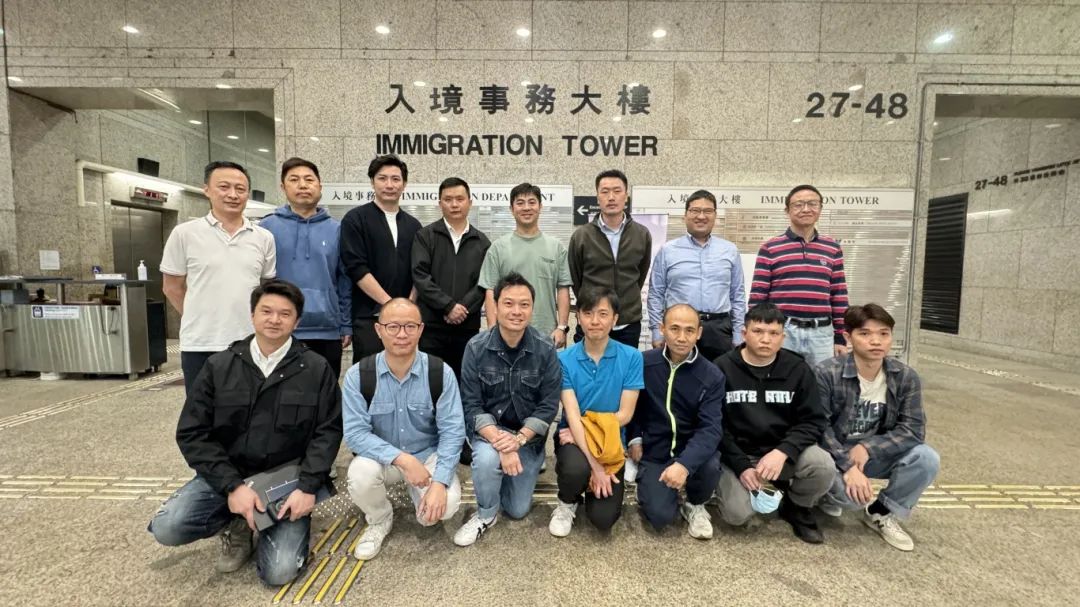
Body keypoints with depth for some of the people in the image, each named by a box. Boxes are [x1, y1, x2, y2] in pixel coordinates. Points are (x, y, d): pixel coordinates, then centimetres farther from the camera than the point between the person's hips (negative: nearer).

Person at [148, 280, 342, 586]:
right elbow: (192, 434, -3)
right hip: (228, 475, 3)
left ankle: (276, 527, 18)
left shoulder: (317, 369, -4)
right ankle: (237, 525, 9)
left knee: (279, 571, -16)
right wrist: (232, 485, -15)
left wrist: (307, 487, -18)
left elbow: (328, 431, -6)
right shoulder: (218, 366, 0)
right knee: (167, 527, -20)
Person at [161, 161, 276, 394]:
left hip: (250, 344, 2)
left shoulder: (264, 238, 4)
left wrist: (251, 319, 10)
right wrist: (201, 318, 8)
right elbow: (172, 288, 6)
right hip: (200, 345, -2)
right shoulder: (184, 234, -2)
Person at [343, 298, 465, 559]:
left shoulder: (441, 373, -16)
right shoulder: (357, 375, -15)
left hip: (429, 455, 0)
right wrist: (402, 459, -30)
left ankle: (416, 489, 14)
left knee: (445, 505, -25)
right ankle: (379, 521, 5)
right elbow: (354, 433, -18)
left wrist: (439, 483, -27)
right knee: (360, 474, -32)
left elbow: (452, 431, -17)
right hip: (381, 457, 1)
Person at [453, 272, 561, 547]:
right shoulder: (476, 348, -16)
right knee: (487, 457, -35)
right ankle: (485, 514, -2)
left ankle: (529, 468, 40)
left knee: (518, 509, 7)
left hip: (528, 435, 1)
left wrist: (518, 439, -25)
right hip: (487, 429, -1)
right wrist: (499, 441, -29)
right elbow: (471, 406, -15)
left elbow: (549, 406, -13)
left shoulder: (545, 349, -15)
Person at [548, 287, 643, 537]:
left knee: (603, 518, -14)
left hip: (612, 442, 1)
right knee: (577, 469, -34)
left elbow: (625, 414, -7)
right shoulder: (564, 359, -10)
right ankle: (567, 503, 4)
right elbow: (572, 416, -14)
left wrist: (587, 430, -15)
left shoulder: (631, 357, -8)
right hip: (573, 438, 0)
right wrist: (594, 465, -22)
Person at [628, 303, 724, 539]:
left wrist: (684, 464, -34)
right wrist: (634, 438, -3)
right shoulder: (643, 363, -8)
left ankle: (695, 504, 4)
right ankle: (648, 484, 17)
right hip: (653, 452, -1)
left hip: (691, 451, 1)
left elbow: (710, 428, -19)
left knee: (710, 466, -33)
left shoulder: (712, 376, -10)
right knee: (660, 515, -20)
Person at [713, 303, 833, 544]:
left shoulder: (798, 369, -2)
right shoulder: (722, 369, -9)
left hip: (783, 450, 2)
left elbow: (813, 421, -4)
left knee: (823, 466, -27)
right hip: (737, 454, -2)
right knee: (737, 514, -22)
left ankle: (797, 506, 7)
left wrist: (782, 452, -21)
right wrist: (741, 466, -17)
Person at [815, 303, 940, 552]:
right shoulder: (827, 373, -19)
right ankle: (832, 492, 9)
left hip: (877, 454, 5)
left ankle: (882, 512, 3)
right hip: (834, 455, -4)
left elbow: (913, 429, -11)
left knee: (927, 459, -22)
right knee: (850, 489, -33)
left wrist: (867, 448, -24)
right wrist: (848, 466, -30)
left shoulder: (906, 377, -7)